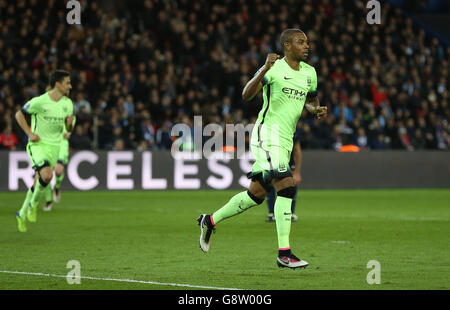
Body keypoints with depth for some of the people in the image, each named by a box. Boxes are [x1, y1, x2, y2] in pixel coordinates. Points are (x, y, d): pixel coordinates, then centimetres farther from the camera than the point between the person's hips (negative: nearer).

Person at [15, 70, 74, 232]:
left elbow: (68, 129, 12)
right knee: (47, 175, -26)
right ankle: (33, 204, -2)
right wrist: (30, 133, -10)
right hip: (38, 144, -5)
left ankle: (22, 214, 26)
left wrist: (70, 123, -12)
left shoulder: (68, 103, 3)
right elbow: (19, 114, -1)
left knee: (38, 182, 8)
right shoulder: (39, 102, -13)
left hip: (54, 146, 5)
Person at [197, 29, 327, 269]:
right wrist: (264, 71, -35)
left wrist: (317, 109, 5)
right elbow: (247, 94, -21)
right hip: (267, 134, -8)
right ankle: (284, 254, -19)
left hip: (285, 140, 8)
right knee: (286, 186, -20)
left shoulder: (309, 73, 12)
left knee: (256, 194, 12)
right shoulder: (274, 68, -11)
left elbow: (311, 100, 28)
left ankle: (210, 221, 32)